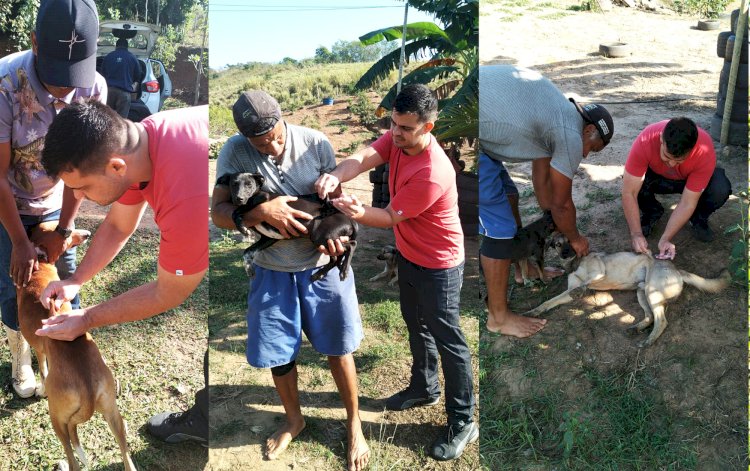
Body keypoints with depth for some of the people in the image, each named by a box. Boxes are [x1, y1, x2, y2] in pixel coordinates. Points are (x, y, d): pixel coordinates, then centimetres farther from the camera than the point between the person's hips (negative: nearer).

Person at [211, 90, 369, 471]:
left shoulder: (316, 143, -12)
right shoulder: (234, 152, -13)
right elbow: (218, 212, -14)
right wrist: (262, 211, -32)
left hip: (323, 265, -1)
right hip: (272, 271, 1)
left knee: (338, 349, 10)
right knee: (278, 354, 14)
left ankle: (354, 425, 32)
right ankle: (294, 420, 42)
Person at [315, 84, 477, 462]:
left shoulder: (432, 174, -33)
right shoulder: (398, 138, -9)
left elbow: (390, 217, -24)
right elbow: (363, 159, -23)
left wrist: (359, 213, -42)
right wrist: (335, 176, -43)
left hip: (438, 265, -8)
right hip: (408, 256, 9)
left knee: (447, 340, 3)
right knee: (416, 324, 24)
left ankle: (463, 423, 19)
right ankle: (424, 387, 47)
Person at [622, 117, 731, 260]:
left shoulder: (705, 152, -36)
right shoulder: (645, 141, -38)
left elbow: (687, 203, -31)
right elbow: (629, 193, -34)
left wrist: (665, 239, -37)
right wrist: (636, 234, -38)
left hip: (690, 179, 0)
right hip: (657, 177, 1)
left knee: (721, 189, -32)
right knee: (633, 182, -33)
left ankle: (698, 219, 1)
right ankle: (651, 212, 0)